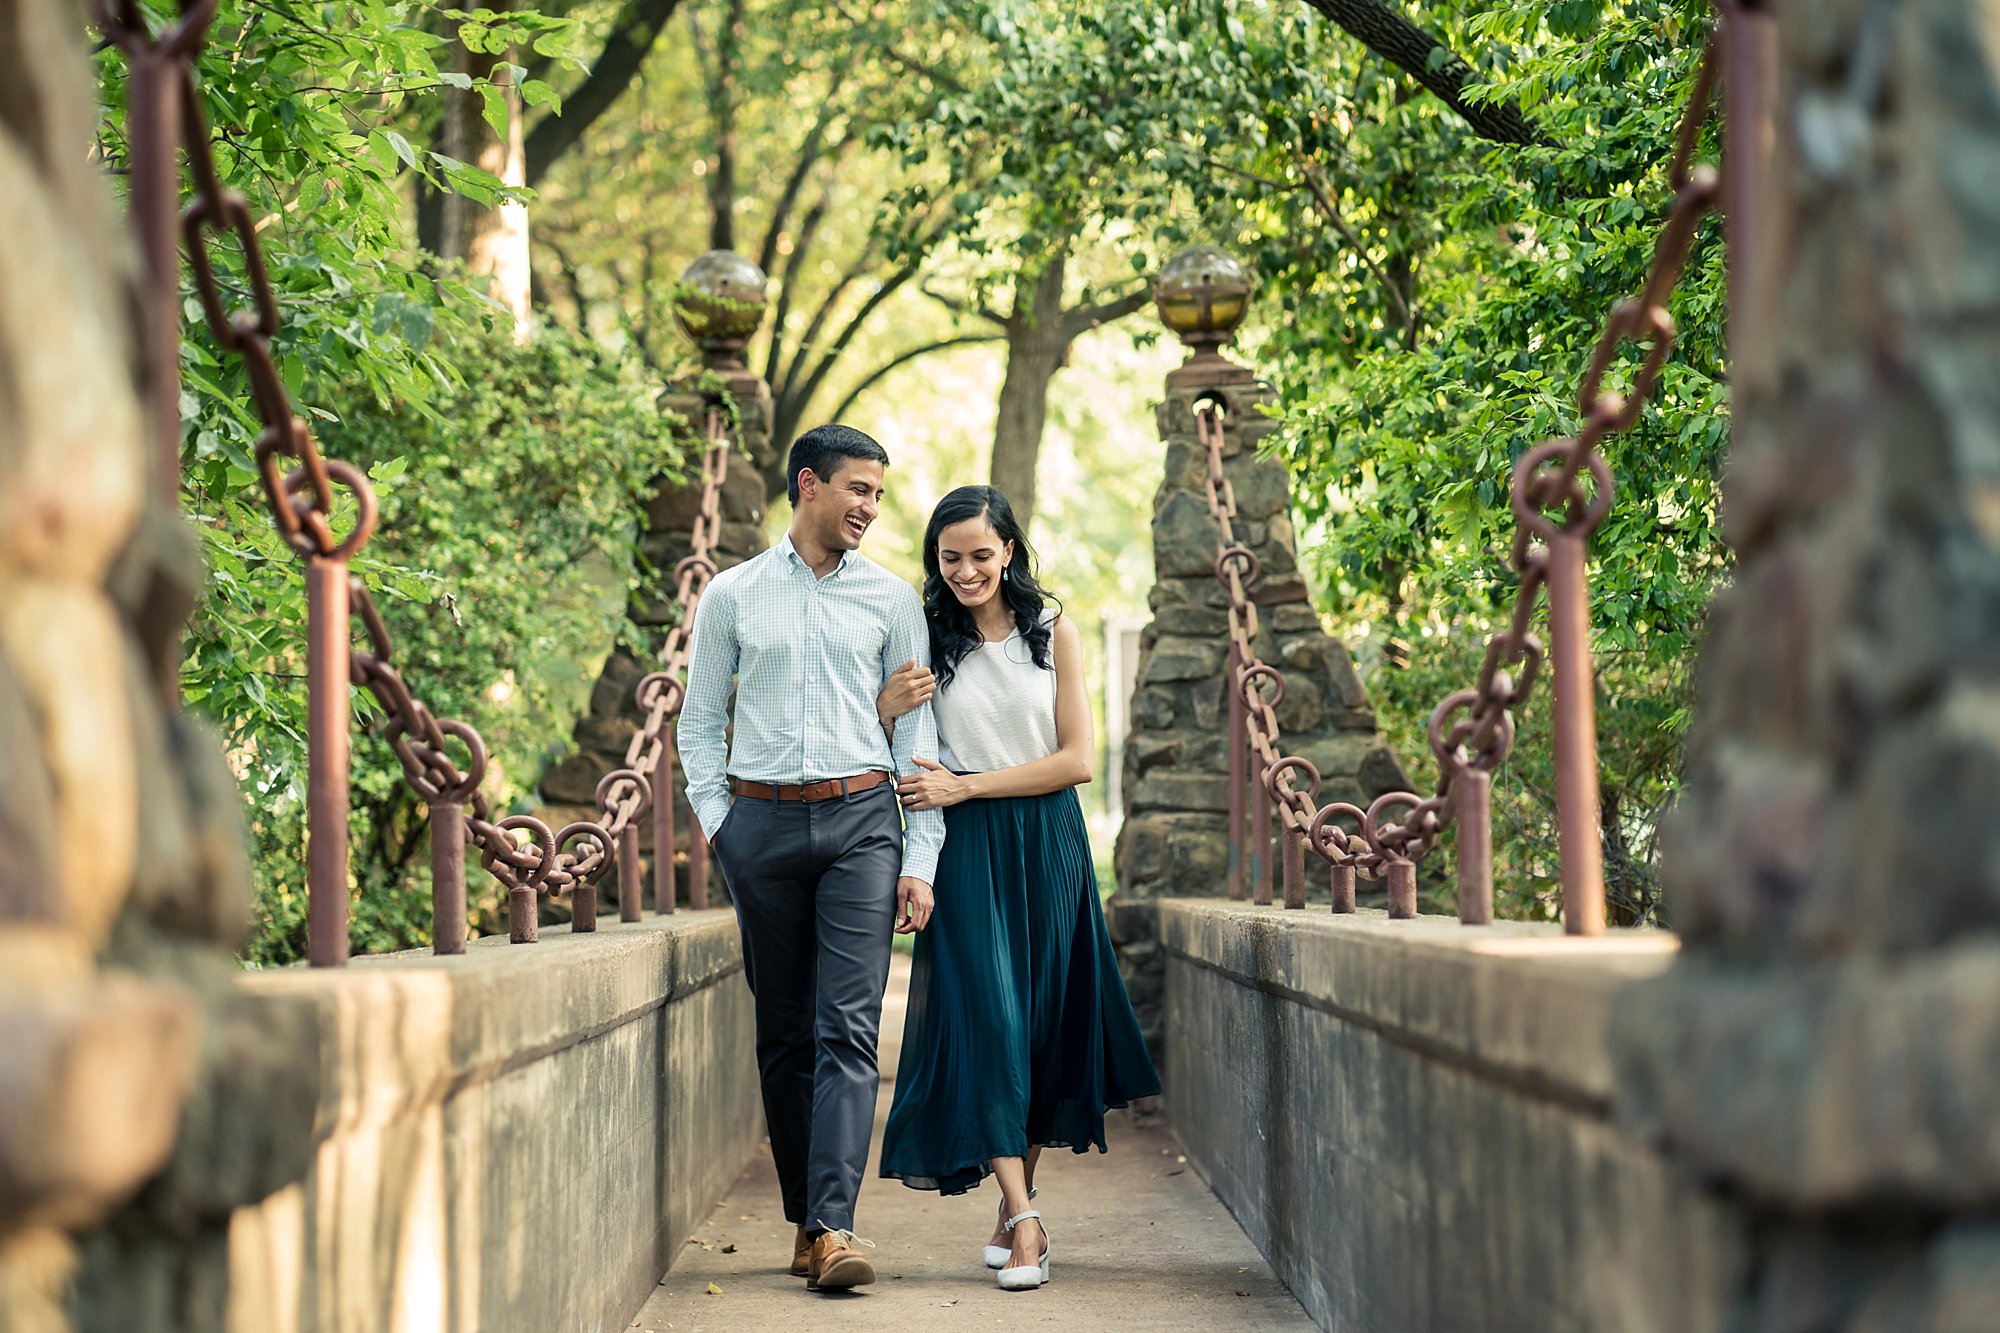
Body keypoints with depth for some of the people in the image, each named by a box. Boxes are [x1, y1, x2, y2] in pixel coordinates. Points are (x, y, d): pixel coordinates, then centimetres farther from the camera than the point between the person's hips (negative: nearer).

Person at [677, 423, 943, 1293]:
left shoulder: (890, 599, 8)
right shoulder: (733, 595, 8)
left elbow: (916, 731, 7)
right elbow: (699, 721, 13)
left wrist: (920, 860, 0)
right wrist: (716, 822, 1)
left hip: (861, 818, -1)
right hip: (762, 821, 1)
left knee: (847, 1030, -11)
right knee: (783, 1033, 6)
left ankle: (833, 1226, -18)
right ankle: (803, 1219, 13)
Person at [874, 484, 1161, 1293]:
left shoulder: (1053, 635, 5)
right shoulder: (925, 646, 5)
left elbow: (1077, 760, -1)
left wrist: (965, 786, -9)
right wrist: (885, 710, -14)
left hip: (1046, 847, 1)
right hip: (965, 853, -1)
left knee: (1043, 1017, 4)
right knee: (985, 1015, -10)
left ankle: (1016, 1206, 16)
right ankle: (1023, 1219, -14)